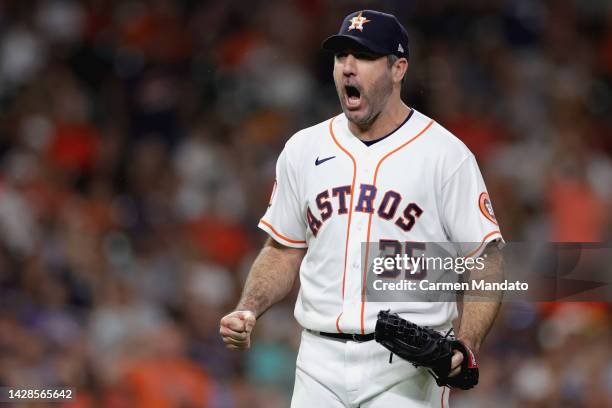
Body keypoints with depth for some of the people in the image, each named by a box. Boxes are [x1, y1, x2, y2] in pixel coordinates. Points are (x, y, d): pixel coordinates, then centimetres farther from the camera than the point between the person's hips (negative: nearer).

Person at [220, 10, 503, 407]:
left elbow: (484, 262, -3)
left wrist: (464, 346, -18)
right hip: (320, 364, 4)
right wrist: (247, 310, -1)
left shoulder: (445, 154, -3)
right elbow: (284, 252, 18)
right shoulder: (304, 150, 10)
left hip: (408, 365, -4)